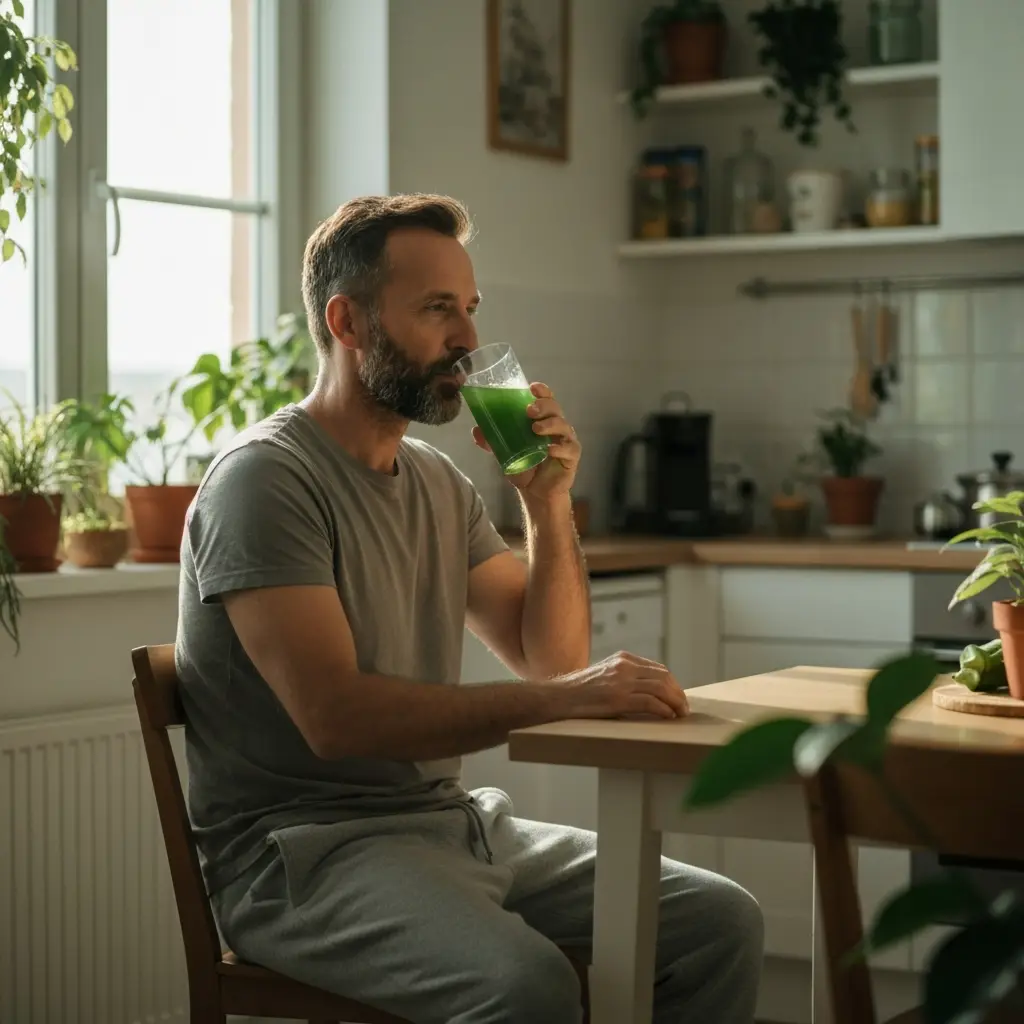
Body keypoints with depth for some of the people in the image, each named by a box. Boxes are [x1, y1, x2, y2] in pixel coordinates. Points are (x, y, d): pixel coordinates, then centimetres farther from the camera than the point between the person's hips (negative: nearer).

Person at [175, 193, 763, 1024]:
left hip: (452, 821, 8)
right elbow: (334, 716, -23)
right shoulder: (265, 478, -12)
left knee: (723, 924, -7)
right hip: (306, 848, -8)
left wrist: (550, 506, -3)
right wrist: (560, 698, -29)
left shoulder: (439, 481, 13)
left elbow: (551, 658, 13)